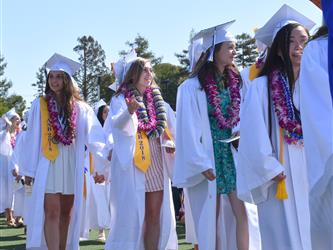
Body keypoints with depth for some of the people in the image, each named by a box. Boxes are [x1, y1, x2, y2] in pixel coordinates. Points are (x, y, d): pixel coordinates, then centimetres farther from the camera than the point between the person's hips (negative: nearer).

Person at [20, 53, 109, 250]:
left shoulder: (81, 108, 5)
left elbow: (94, 134, -5)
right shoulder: (40, 104, 3)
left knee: (67, 213, 9)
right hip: (48, 165, -2)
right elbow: (32, 138, 2)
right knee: (52, 212, -10)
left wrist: (107, 153, -22)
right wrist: (29, 169, -1)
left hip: (72, 165, 2)